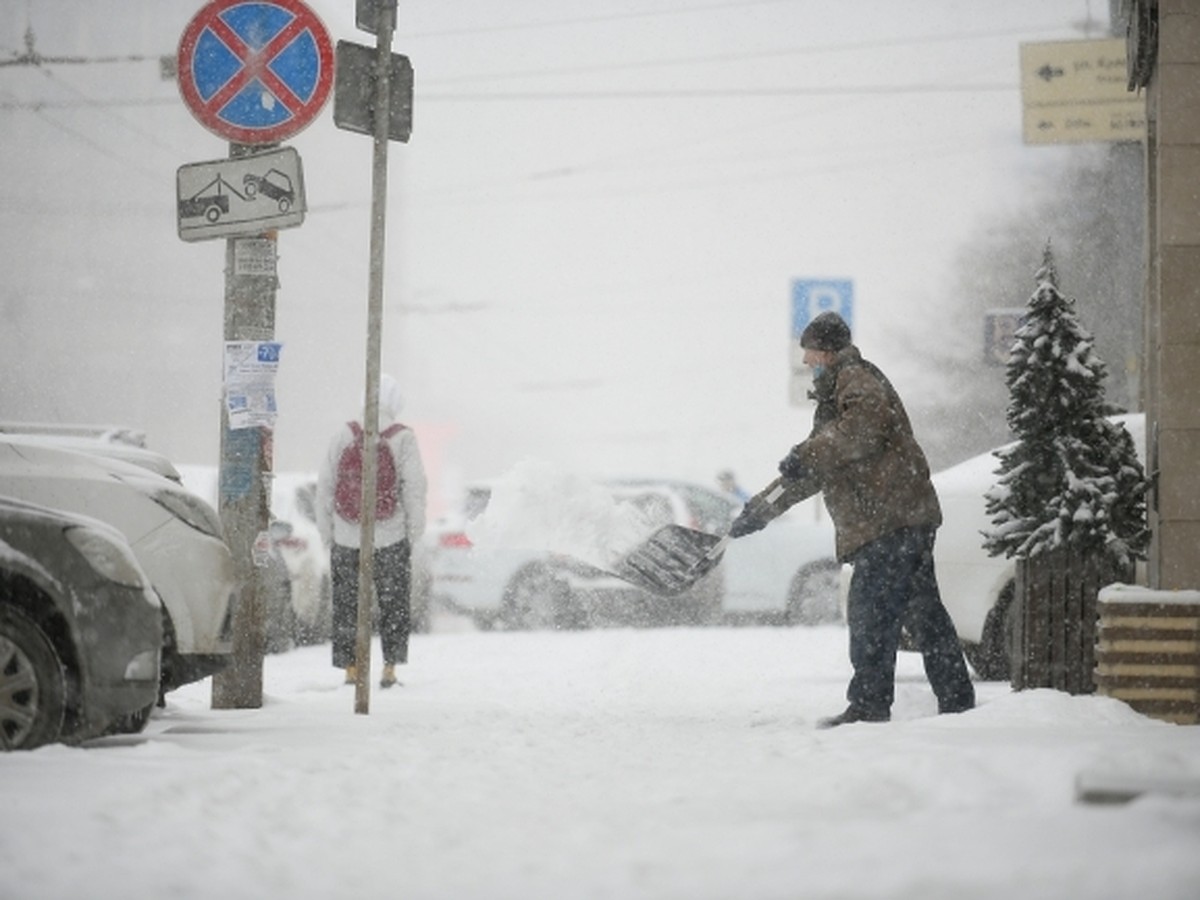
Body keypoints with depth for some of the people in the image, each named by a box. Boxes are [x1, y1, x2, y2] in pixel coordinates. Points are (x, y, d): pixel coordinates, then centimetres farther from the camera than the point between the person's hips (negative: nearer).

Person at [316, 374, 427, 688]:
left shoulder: (344, 435, -4)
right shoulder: (403, 439, -9)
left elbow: (325, 485, -1)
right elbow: (414, 488, -8)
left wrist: (327, 533, 7)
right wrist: (414, 534, 2)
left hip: (346, 538, 1)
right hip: (390, 538, -1)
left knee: (347, 606, 9)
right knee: (393, 604, 10)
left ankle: (351, 671, 8)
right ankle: (390, 668, 6)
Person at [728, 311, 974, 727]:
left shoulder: (855, 377, -2)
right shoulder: (833, 395, 29)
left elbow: (868, 420, -26)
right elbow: (814, 471, 34)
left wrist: (810, 455, -25)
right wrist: (760, 509, 32)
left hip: (891, 519, -10)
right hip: (902, 520, 10)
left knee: (871, 614, -10)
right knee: (922, 613, 10)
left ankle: (869, 705, -10)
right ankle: (957, 701, 13)